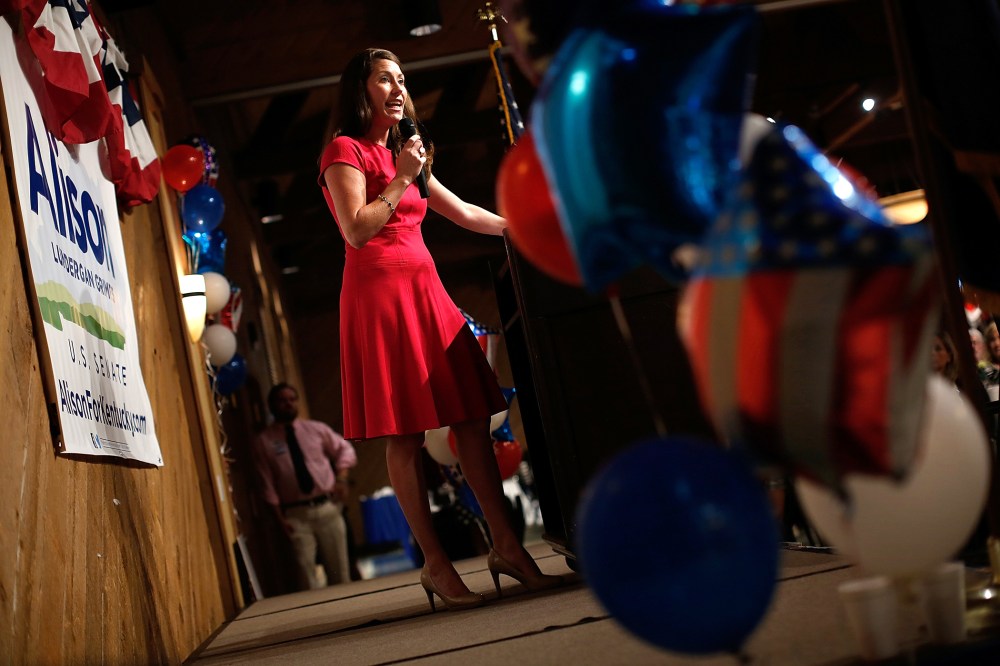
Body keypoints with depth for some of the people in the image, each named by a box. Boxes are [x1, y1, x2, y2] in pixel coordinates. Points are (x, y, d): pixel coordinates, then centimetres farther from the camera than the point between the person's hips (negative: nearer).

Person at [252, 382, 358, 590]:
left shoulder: (316, 429, 6)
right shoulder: (264, 441, -2)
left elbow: (345, 450, 16)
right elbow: (267, 482, -2)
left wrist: (342, 479, 1)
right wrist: (279, 516, -6)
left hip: (327, 506, 3)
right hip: (296, 513, -2)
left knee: (338, 565, 7)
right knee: (306, 566, -11)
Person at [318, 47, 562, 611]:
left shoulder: (404, 153, 23)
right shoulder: (345, 151, -1)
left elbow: (464, 213, 26)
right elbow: (356, 231, -13)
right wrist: (401, 178, -10)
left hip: (426, 290, 8)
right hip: (379, 294, -8)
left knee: (473, 418, 1)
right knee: (405, 435, -6)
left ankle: (507, 546, 5)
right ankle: (436, 565, -3)